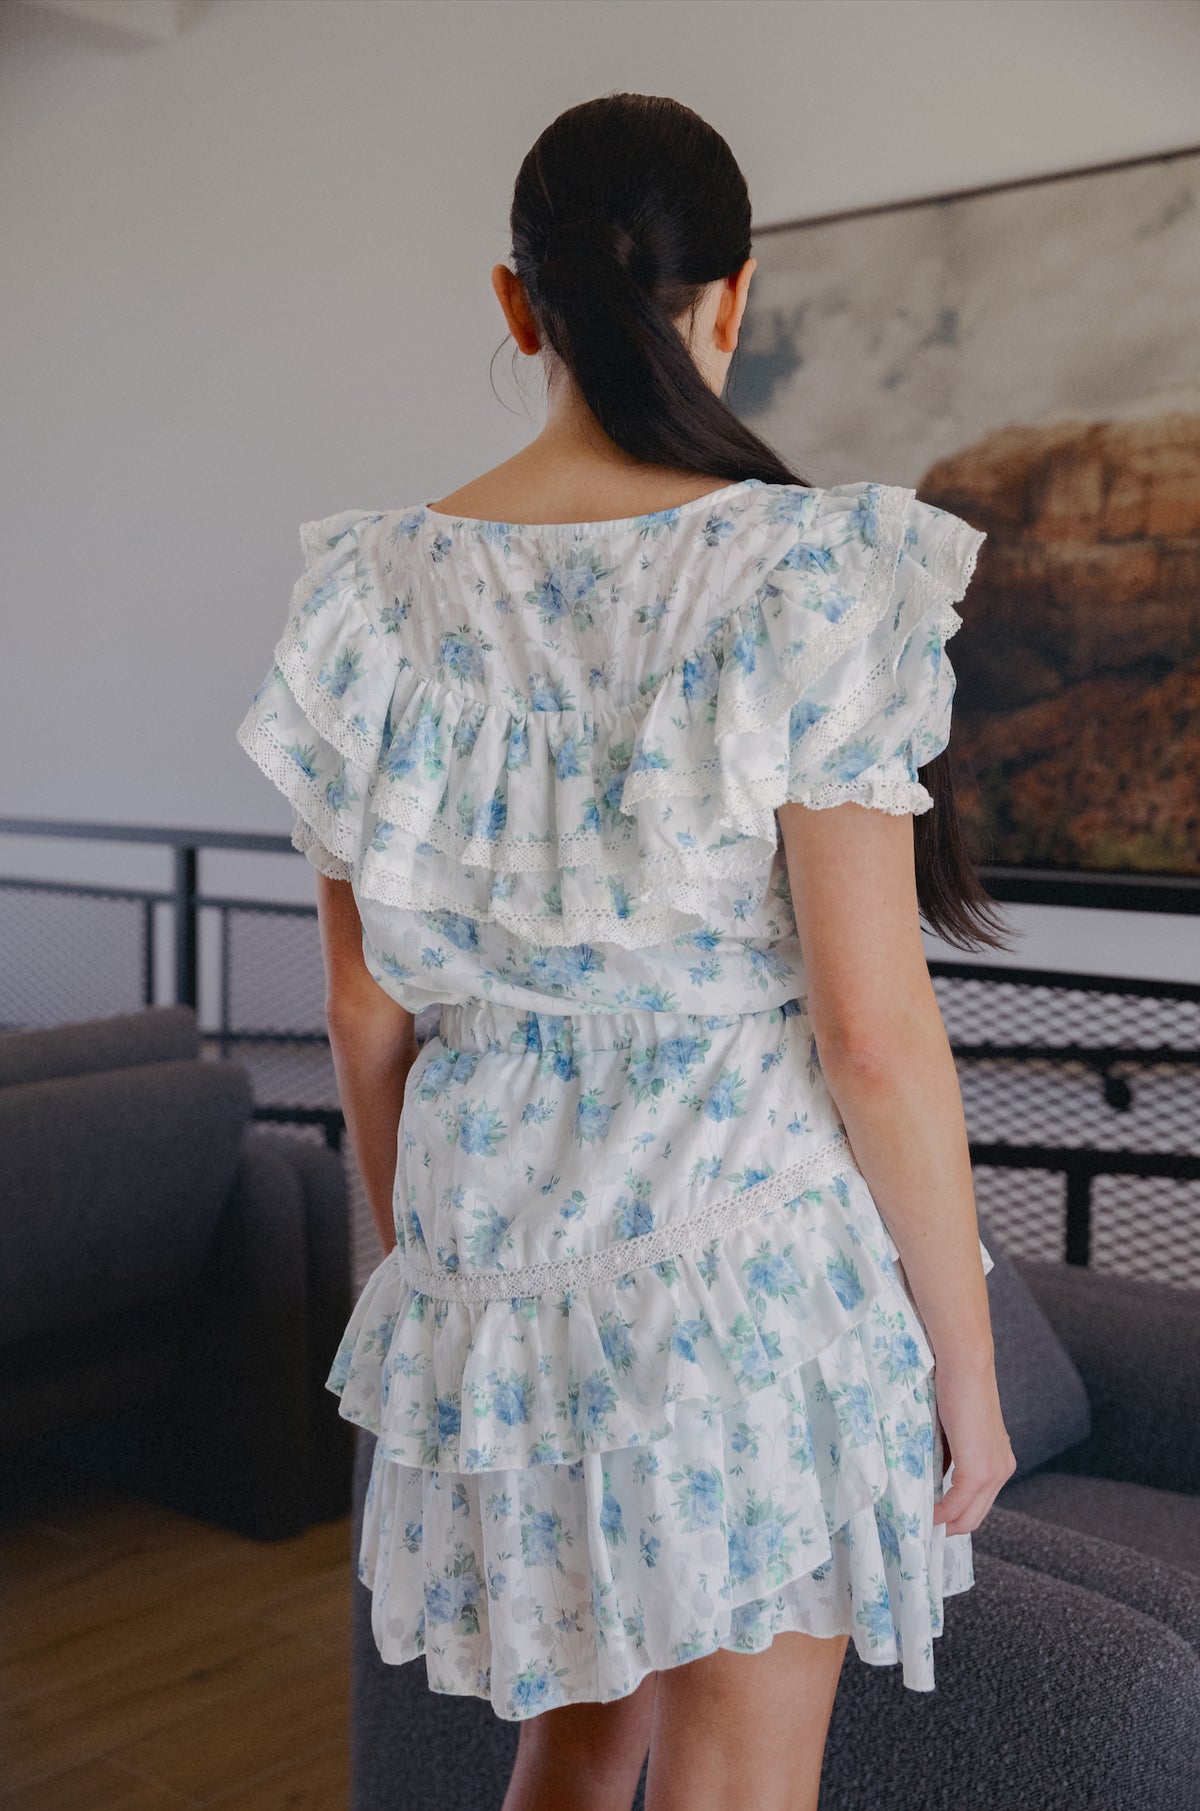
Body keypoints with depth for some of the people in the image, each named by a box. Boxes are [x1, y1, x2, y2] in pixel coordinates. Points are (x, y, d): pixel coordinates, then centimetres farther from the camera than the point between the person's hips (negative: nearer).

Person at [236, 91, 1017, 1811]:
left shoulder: (382, 591, -1)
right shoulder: (810, 576, -14)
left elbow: (366, 1009, 4)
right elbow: (874, 1031, -16)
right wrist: (968, 1368, -4)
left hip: (494, 1240, 5)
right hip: (754, 1238, -4)